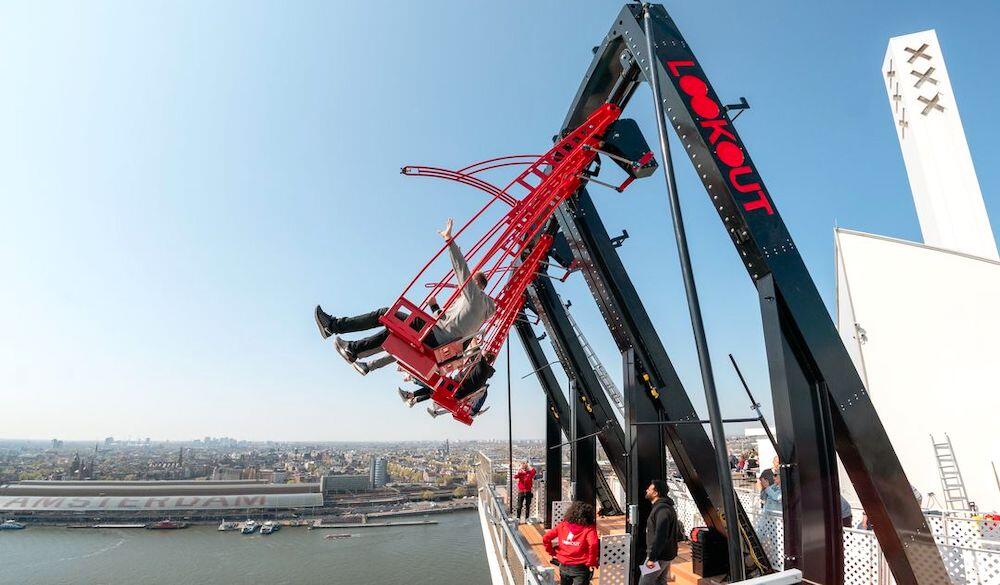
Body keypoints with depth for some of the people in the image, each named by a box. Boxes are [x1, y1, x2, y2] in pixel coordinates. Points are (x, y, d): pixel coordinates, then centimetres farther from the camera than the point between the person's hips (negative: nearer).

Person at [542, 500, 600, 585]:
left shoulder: (562, 525, 1)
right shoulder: (589, 528, -9)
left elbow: (545, 538, -2)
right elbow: (593, 544, -27)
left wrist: (552, 552, 10)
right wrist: (591, 563, -14)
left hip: (564, 566, 4)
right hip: (580, 568, -4)